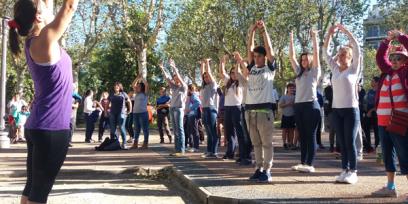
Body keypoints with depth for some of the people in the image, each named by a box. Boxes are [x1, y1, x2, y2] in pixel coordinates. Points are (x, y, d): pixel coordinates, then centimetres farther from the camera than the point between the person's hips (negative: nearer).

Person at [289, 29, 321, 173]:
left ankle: (310, 164, -2)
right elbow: (291, 56, 14)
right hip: (298, 106, 6)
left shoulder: (315, 71, 3)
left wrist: (314, 37, -5)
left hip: (311, 105, -6)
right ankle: (303, 162, 13)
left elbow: (316, 53, -6)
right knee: (302, 136, 8)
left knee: (311, 136, -3)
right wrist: (291, 40, 10)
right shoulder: (299, 72, 17)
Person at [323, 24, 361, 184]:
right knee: (342, 142, 7)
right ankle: (345, 170, 13)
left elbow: (357, 48, -11)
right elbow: (325, 52, 11)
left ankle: (353, 172, 3)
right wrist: (330, 34, 3)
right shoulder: (335, 69, 11)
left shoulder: (354, 69, 0)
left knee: (350, 142, -4)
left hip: (351, 109, -5)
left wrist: (345, 31, -9)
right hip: (336, 109, 5)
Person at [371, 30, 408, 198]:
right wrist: (387, 41, 15)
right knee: (388, 155, 14)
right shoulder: (387, 71, 15)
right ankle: (390, 187, 24)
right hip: (383, 121, 7)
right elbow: (380, 57, 23)